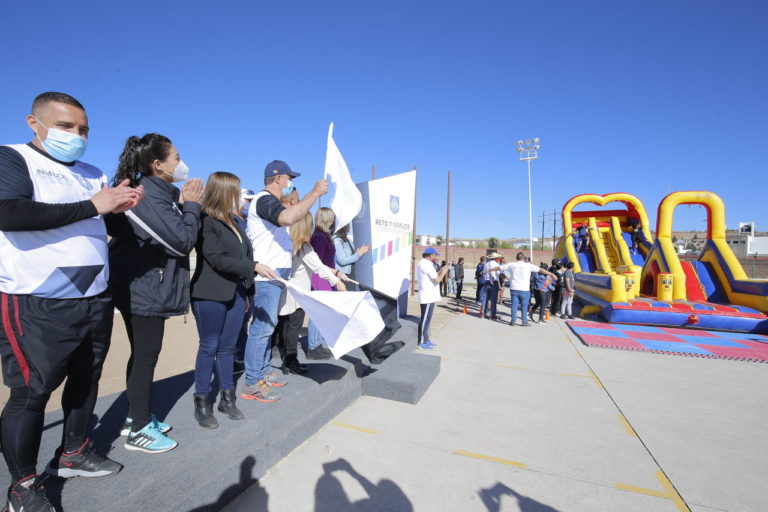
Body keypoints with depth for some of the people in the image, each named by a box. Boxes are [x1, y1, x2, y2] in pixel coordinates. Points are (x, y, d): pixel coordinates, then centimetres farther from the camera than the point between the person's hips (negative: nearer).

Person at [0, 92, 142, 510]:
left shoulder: (93, 174, 13)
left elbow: (110, 227, 19)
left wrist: (121, 207, -3)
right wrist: (93, 206, -21)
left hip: (95, 300, 7)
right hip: (37, 304, -6)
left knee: (86, 379, 17)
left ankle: (72, 454, 35)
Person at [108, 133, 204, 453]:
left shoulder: (159, 193, 11)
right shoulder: (148, 196, -20)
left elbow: (173, 234, 11)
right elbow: (183, 242, -22)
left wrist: (184, 204, 0)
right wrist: (191, 205, -10)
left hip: (148, 287, 10)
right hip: (143, 289, -10)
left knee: (143, 354, 17)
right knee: (146, 356, 1)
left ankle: (136, 418, 32)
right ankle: (138, 431, 16)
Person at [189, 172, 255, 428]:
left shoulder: (234, 222, 13)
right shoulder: (205, 222, -9)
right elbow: (218, 260, -18)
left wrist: (248, 291, 14)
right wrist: (252, 269, -16)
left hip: (236, 294, 7)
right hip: (211, 296, -6)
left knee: (227, 347, 13)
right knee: (209, 348, 4)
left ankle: (227, 398, 24)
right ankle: (202, 403, 18)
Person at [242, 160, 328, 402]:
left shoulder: (269, 201, 21)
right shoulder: (264, 199, -13)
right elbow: (287, 218, -33)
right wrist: (315, 193, -26)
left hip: (276, 275, 11)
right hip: (267, 275, -11)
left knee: (268, 326, 15)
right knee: (261, 328, -7)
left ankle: (264, 372, 26)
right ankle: (252, 385, 1)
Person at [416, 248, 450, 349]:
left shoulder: (423, 263, 17)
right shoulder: (426, 264, -17)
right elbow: (437, 280, -19)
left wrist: (440, 271, 17)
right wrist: (443, 272, -3)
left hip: (429, 296, 11)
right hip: (428, 297, -11)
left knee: (427, 319, 16)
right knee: (425, 319, -3)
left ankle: (426, 340, 24)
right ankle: (421, 342, 5)